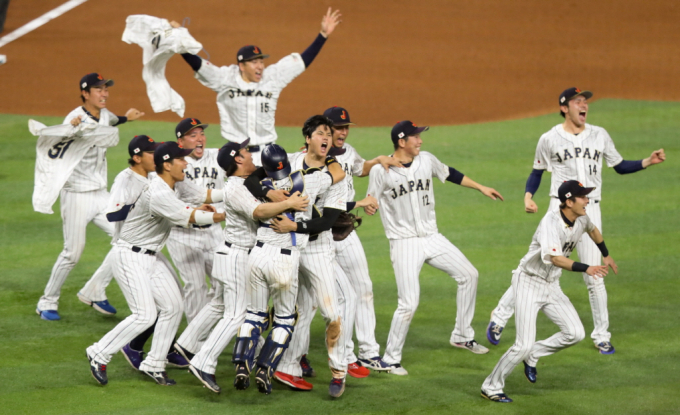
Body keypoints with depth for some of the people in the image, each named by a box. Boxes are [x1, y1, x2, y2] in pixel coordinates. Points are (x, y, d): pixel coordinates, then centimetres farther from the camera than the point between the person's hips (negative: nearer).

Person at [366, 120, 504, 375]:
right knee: (409, 303, -13)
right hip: (404, 242, -6)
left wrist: (481, 188, 26)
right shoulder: (381, 170, -11)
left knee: (469, 275, 6)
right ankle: (390, 359, 1)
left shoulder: (426, 160, 4)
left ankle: (462, 336, 22)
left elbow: (450, 174, 21)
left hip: (432, 238, 6)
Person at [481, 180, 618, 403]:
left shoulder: (581, 218, -4)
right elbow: (555, 258, -42)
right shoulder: (551, 222, -28)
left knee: (575, 333, -4)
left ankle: (532, 356, 16)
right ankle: (491, 387, 4)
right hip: (529, 283, -8)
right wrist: (586, 268, -53)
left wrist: (606, 256, 34)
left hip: (551, 285, 8)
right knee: (524, 344, -13)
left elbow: (592, 230, 23)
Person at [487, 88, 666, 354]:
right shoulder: (550, 139, 1)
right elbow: (537, 172, 10)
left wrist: (648, 162, 0)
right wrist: (528, 197, -7)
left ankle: (601, 335, 13)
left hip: (590, 211, 2)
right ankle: (501, 315, 7)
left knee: (593, 276, 1)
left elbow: (620, 167, 15)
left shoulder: (599, 136, 9)